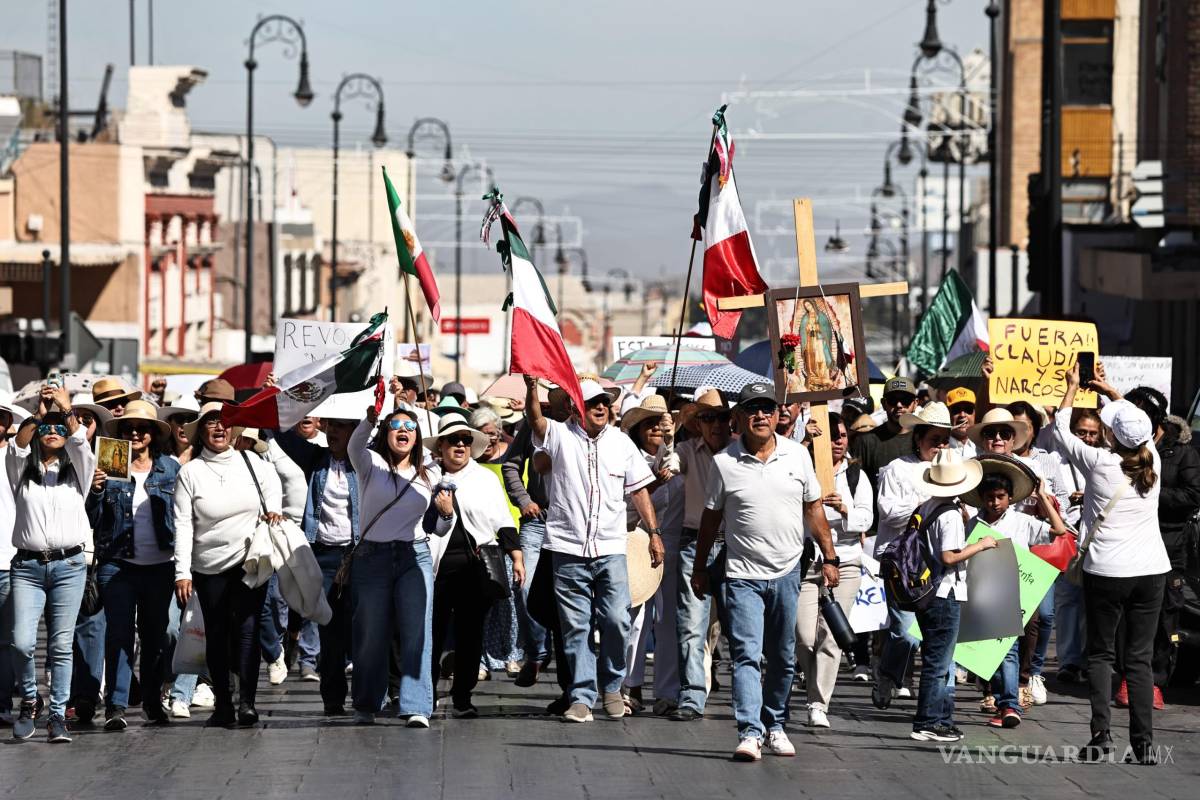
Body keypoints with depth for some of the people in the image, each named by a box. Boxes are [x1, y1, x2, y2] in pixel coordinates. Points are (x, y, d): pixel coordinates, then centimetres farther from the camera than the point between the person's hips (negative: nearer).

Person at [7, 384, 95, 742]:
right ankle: (28, 700, 12)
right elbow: (17, 447, -10)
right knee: (22, 643, -12)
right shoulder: (21, 469, 10)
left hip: (69, 565, 0)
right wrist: (38, 414, -23)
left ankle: (58, 715, 5)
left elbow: (81, 445, -9)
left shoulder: (76, 470, 11)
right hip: (27, 566, 0)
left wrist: (68, 411, -23)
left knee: (61, 646, -2)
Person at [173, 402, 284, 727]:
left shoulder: (252, 464, 3)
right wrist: (182, 573, -11)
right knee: (217, 634, 5)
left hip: (250, 562, 0)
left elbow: (272, 482, 24)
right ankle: (223, 704, 12)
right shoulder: (190, 472, -3)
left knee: (248, 628, -11)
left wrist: (273, 509, 3)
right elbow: (183, 525, -5)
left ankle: (247, 701, -13)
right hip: (209, 567, 0)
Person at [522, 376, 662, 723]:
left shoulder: (620, 442, 10)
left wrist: (654, 532, 9)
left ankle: (612, 685, 13)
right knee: (575, 626, 1)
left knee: (616, 620, -7)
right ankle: (582, 696, 7)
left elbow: (639, 490, 15)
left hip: (610, 549, 2)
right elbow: (535, 420, -18)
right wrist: (531, 388, -37)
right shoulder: (560, 436, 2)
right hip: (568, 550, -2)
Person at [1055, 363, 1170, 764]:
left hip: (1106, 572, -3)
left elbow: (1061, 430, 7)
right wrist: (1111, 392, 34)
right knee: (1140, 657, 6)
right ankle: (1144, 742, 1)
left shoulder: (1100, 463, -10)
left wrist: (1072, 387, 21)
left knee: (1100, 653, 8)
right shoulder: (1152, 460, 1)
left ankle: (1101, 735, -1)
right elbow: (1142, 428, 24)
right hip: (1152, 570, 3)